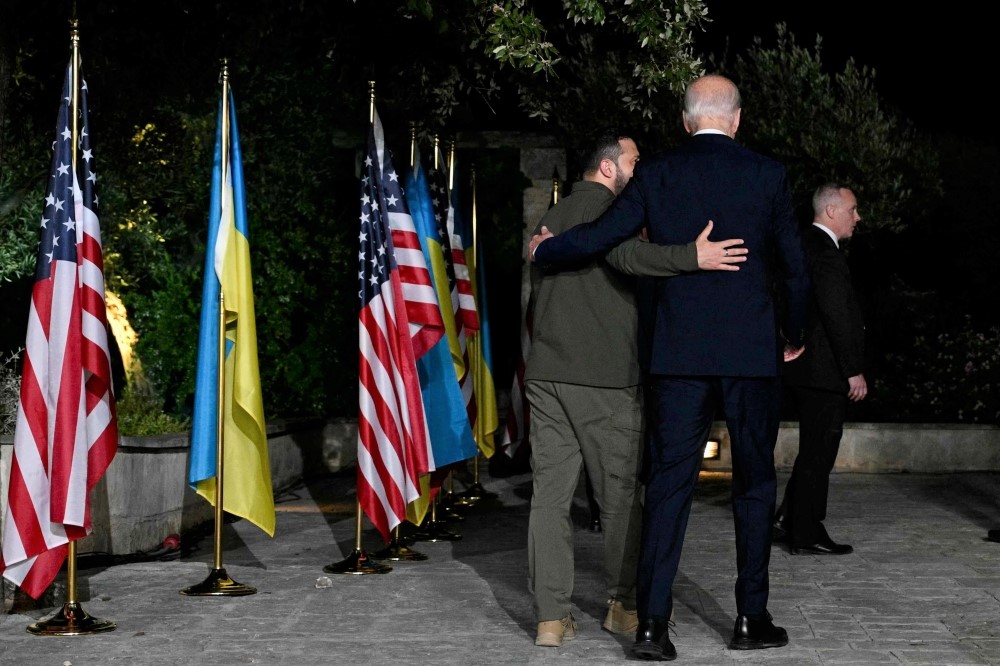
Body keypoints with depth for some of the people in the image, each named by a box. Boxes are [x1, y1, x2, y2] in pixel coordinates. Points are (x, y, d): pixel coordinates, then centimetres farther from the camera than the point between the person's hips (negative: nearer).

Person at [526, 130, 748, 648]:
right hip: (605, 377, -6)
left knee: (550, 493, 3)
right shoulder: (609, 206, -6)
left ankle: (551, 616, 1)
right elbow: (624, 252, -26)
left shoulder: (551, 217, 19)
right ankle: (623, 606, 14)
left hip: (545, 372, 7)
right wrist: (693, 256, -35)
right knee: (619, 494, 5)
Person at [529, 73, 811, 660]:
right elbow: (796, 270, 3)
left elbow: (600, 238, -4)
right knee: (755, 484, 11)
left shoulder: (656, 174, 2)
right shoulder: (767, 173, 1)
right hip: (753, 351, -1)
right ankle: (752, 618, 15)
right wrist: (794, 337, 18)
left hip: (679, 353, 1)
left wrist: (542, 250, 15)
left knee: (669, 484, 3)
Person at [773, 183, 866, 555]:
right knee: (818, 452, -3)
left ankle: (788, 519, 19)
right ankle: (807, 536, 4)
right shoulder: (825, 252, -16)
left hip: (802, 369, 10)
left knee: (815, 450, 17)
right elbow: (836, 316, -21)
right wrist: (854, 371, -18)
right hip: (824, 371, -10)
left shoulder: (805, 245, 16)